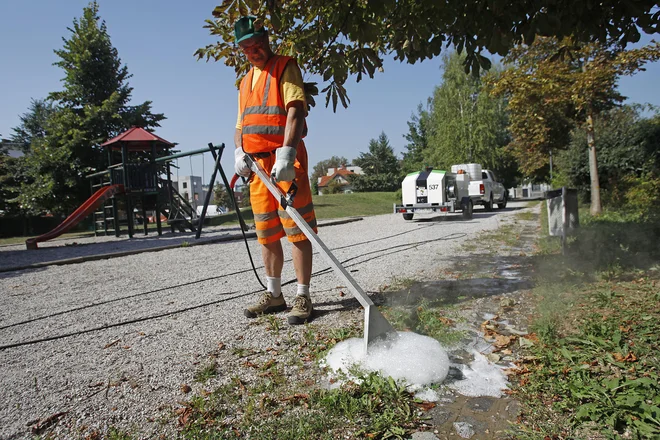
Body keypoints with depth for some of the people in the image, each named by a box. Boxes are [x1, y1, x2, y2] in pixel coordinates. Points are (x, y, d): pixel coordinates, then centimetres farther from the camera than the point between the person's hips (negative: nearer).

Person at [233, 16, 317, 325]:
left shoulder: (285, 67, 1)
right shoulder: (246, 82, 23)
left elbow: (295, 111, -15)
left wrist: (286, 153, -28)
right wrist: (239, 152, 2)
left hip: (286, 161, -7)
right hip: (257, 165, 7)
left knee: (296, 231, -6)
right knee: (267, 235, 10)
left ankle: (303, 297, 2)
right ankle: (274, 294, 21)